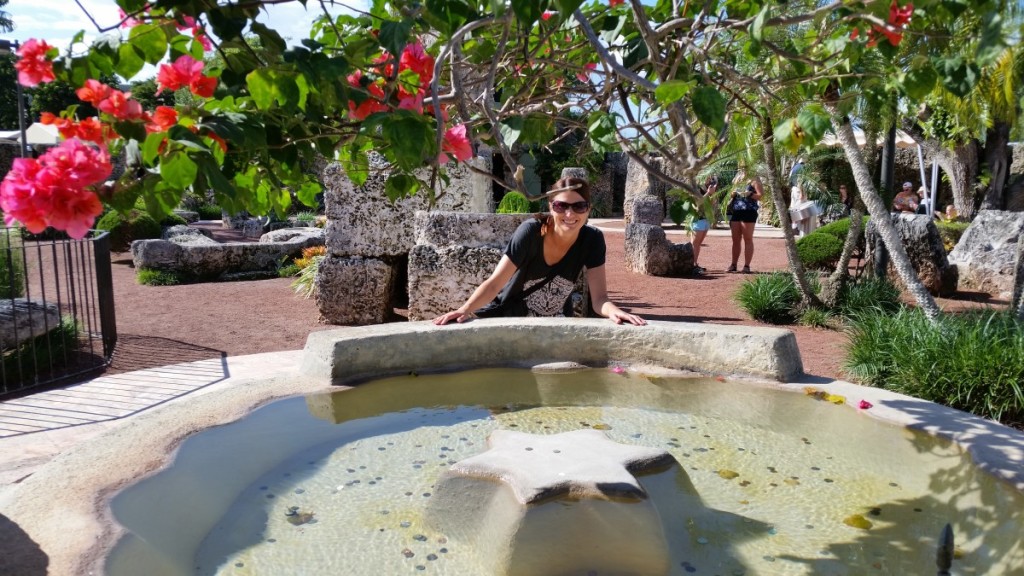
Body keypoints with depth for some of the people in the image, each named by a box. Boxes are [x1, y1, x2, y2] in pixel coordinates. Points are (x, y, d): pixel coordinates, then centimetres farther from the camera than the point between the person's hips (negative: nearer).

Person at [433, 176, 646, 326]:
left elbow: (599, 298, -17)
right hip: (508, 317, -2)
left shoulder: (592, 240, -13)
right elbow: (494, 283, -25)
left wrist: (614, 311, -40)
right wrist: (465, 310, -43)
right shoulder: (531, 232, -22)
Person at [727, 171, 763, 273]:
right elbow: (732, 195, 23)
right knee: (735, 240, 7)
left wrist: (749, 194, -23)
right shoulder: (737, 179, 19)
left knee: (748, 239, -4)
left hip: (748, 212, -6)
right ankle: (733, 265, 12)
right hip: (735, 212, 6)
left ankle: (747, 266, -4)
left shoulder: (754, 180, 1)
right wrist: (733, 194, 1)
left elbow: (760, 196, -6)